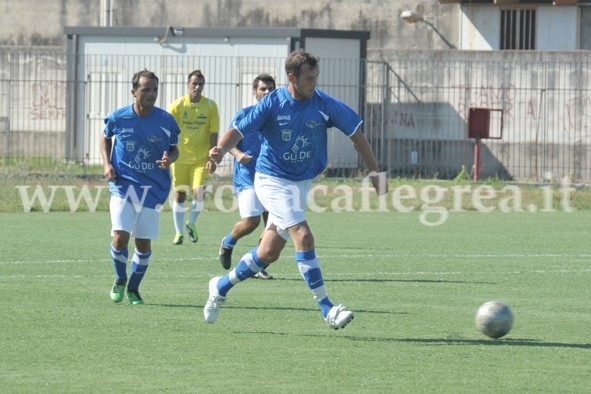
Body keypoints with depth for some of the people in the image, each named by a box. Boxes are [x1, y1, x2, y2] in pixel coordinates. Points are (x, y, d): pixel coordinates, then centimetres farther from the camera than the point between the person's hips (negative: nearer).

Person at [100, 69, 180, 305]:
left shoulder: (166, 121, -5)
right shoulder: (118, 118, -5)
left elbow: (174, 149, 9)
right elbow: (105, 137, 15)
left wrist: (169, 159, -15)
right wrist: (106, 163, 1)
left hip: (152, 189, 1)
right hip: (123, 185, -1)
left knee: (144, 244, 4)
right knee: (120, 237, -15)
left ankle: (133, 289, 26)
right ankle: (120, 280, 13)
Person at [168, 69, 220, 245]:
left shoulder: (210, 106, -2)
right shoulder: (177, 105, -3)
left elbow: (214, 134, -1)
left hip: (201, 158, 0)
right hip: (180, 157, 0)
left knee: (199, 193, -12)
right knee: (180, 195, 4)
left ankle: (191, 224, 15)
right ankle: (178, 233, 16)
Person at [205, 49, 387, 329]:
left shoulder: (324, 105, -7)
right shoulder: (272, 104, -14)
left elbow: (355, 133, 2)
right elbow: (238, 131, -14)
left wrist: (375, 172, 1)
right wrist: (221, 150, -35)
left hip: (302, 183, 5)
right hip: (272, 180, -5)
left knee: (268, 253, 8)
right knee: (303, 237, -21)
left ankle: (221, 286, 31)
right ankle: (327, 309, -19)